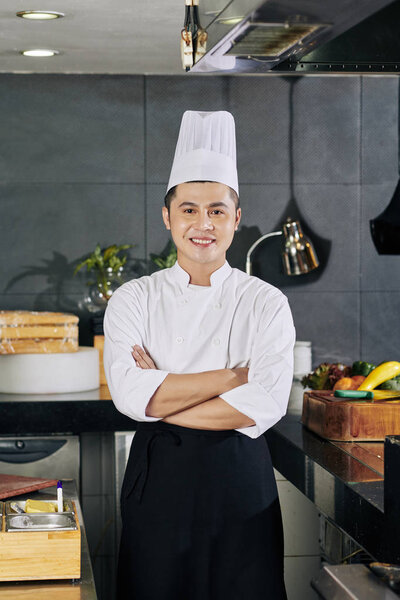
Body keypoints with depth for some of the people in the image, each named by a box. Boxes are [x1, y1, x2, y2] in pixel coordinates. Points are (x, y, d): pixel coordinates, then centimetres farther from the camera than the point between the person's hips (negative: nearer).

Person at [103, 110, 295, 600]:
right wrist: (233, 376, -14)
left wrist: (159, 399, -13)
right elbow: (130, 394, -14)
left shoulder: (266, 304, -1)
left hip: (240, 480, 0)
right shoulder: (134, 299, 1)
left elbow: (265, 406, -14)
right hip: (157, 477, 1)